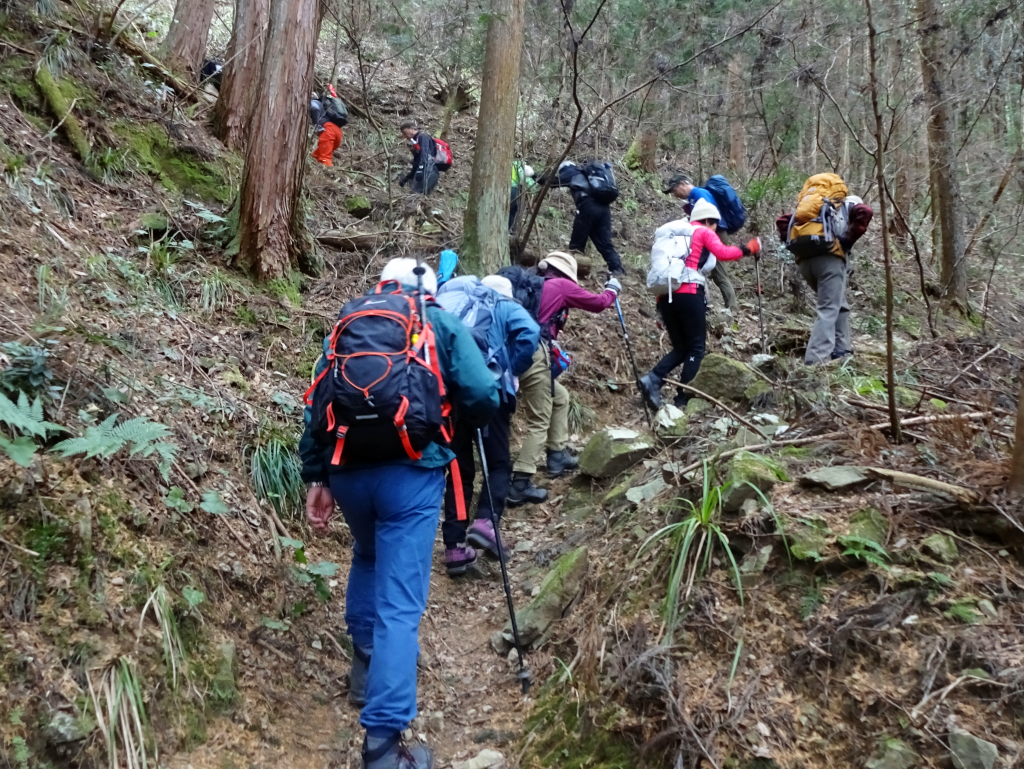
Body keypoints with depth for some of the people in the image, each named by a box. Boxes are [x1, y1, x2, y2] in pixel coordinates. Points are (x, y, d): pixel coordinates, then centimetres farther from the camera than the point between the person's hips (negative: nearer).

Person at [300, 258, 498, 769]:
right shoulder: (443, 324, 10)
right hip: (411, 472, -4)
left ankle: (364, 662, 42)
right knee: (400, 604, -3)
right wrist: (459, 417, 21)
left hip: (346, 468, 4)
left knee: (368, 557, 33)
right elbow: (482, 398, -1)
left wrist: (316, 478, 12)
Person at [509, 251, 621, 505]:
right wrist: (612, 290, 30)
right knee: (539, 421, -3)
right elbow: (597, 303, 12)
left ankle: (557, 456, 30)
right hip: (533, 354, -8)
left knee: (560, 397, 26)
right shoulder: (561, 285, 5)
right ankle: (520, 485, -7)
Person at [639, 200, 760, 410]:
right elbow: (723, 253, -10)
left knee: (680, 348, 14)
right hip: (689, 294, -7)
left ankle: (653, 379, -10)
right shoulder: (704, 232, 8)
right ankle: (682, 399, -3)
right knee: (696, 348, 3)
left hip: (666, 295, 7)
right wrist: (748, 249, 3)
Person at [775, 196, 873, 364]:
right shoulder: (848, 206, 19)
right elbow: (865, 212, -5)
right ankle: (815, 360, -24)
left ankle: (841, 350, 18)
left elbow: (782, 220, 26)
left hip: (805, 260, 6)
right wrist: (849, 239, -3)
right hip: (830, 258, -6)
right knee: (829, 310, -11)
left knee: (839, 305, 21)